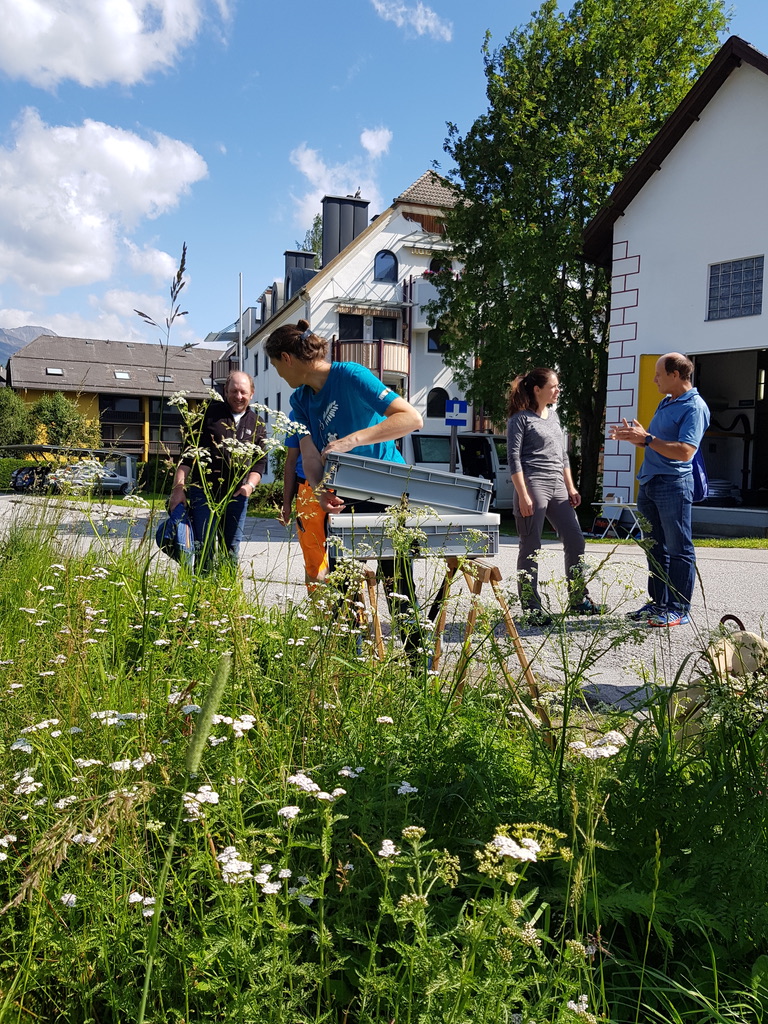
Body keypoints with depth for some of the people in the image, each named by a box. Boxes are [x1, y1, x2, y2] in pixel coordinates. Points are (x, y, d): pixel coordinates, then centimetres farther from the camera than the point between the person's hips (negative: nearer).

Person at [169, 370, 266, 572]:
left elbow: (260, 461, 12)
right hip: (203, 492, -3)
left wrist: (251, 484, -8)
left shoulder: (256, 425, 11)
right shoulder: (210, 414, 2)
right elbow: (188, 453, 0)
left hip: (237, 495, 3)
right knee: (204, 549, -5)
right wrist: (179, 487, -9)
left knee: (232, 550, 10)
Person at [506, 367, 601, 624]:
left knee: (575, 541, 8)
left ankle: (578, 599, 21)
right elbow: (514, 458, -11)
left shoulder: (553, 415, 17)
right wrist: (523, 495, -17)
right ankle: (532, 607, 5)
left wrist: (570, 488, 16)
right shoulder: (520, 419, -5)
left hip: (557, 487, 8)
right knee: (531, 549, -2)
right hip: (533, 486, -8)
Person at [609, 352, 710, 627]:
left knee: (678, 550, -2)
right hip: (648, 484, 9)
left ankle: (680, 609, 2)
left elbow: (684, 451, -23)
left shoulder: (695, 407, -11)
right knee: (655, 549, 13)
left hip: (673, 485, -9)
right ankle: (659, 603, 21)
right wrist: (632, 436, 11)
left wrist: (646, 438, -24)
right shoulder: (665, 403, 17)